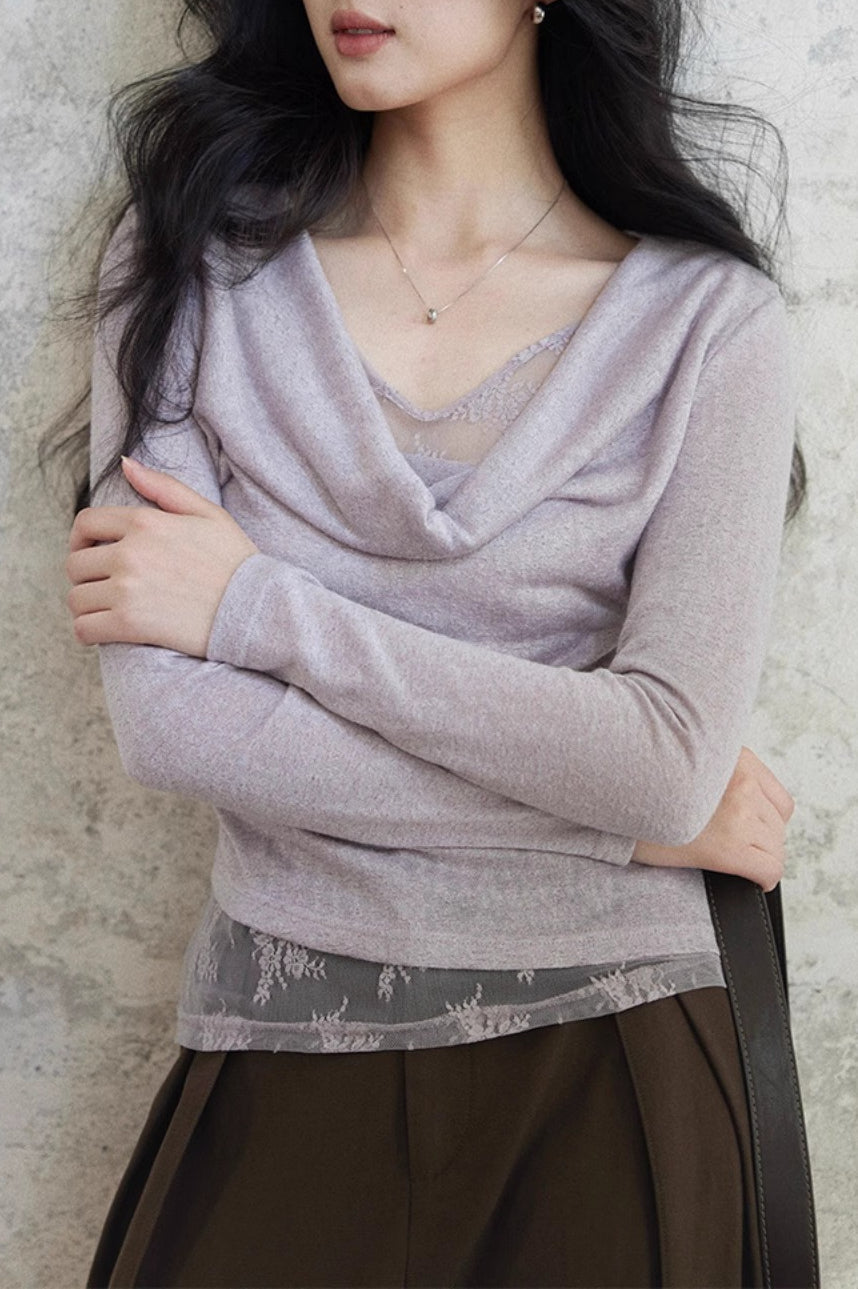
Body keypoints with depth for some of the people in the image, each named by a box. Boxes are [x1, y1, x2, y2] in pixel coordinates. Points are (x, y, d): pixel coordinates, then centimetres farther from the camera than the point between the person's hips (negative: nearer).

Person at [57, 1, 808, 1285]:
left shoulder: (708, 314, -6)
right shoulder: (199, 253, -2)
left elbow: (671, 763, -16)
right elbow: (167, 721, -12)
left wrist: (256, 605, -14)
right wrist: (634, 815, -12)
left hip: (607, 1049, -1)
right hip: (283, 1050, 1)